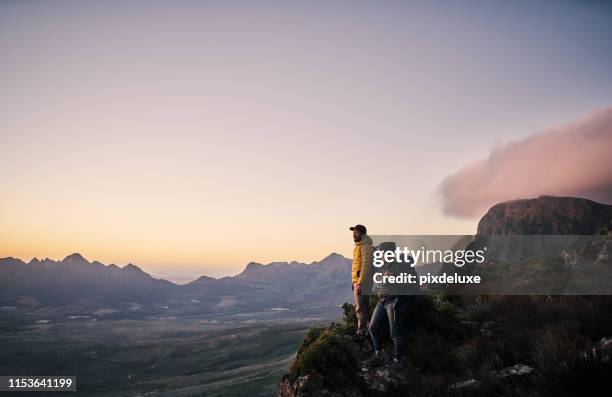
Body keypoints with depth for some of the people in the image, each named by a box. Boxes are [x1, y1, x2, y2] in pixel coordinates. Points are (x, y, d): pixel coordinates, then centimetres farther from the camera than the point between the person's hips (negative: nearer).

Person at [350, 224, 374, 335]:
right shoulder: (359, 247, 18)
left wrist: (360, 282, -24)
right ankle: (364, 330, 22)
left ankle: (362, 331, -5)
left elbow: (366, 265, -21)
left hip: (362, 281, -10)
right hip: (357, 280, 10)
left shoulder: (366, 247, -14)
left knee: (361, 308, -8)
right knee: (359, 307, 15)